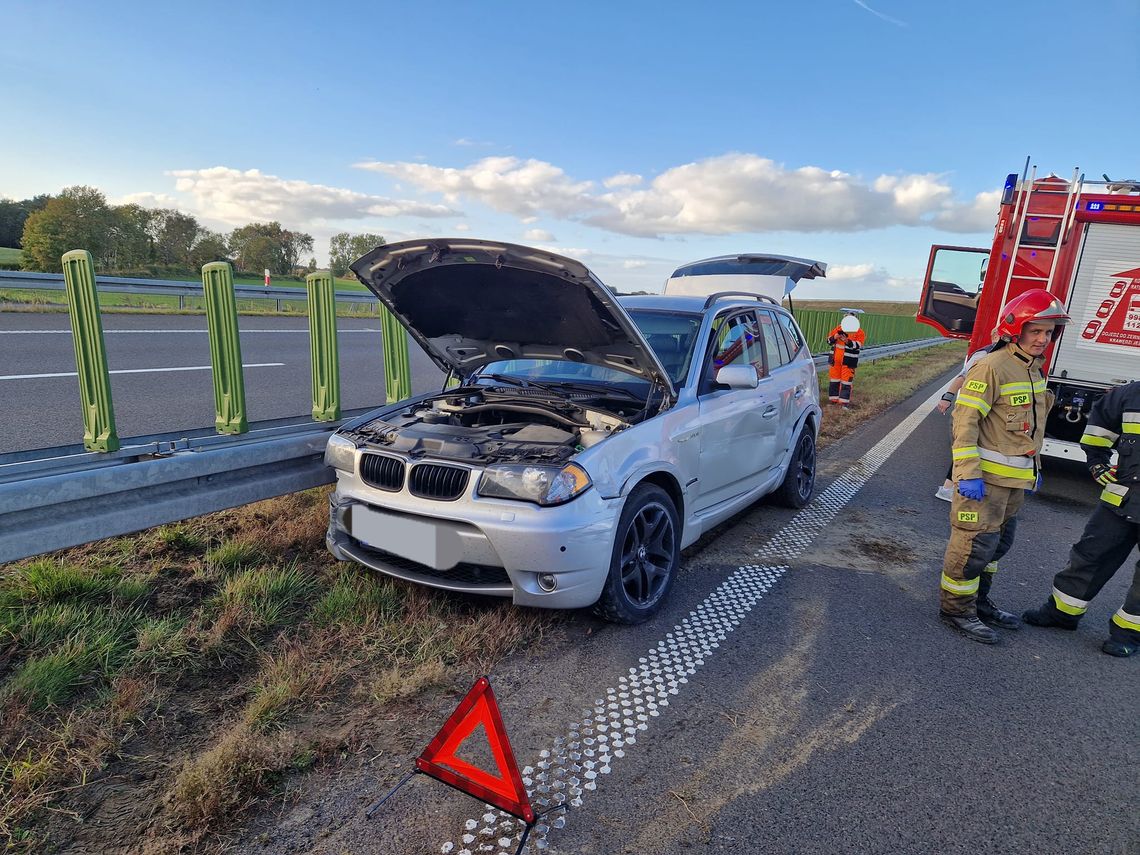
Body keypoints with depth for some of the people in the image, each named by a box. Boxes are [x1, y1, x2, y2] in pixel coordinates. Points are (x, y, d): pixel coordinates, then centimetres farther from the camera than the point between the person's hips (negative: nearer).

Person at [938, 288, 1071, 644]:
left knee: (998, 542, 17)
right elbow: (966, 420, -20)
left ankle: (978, 600, 31)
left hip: (1015, 478, 10)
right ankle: (956, 607, 9)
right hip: (986, 476, -10)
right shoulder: (991, 367, -16)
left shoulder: (1033, 370, 14)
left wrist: (1034, 467, 24)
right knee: (975, 542, -4)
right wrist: (968, 474, -24)